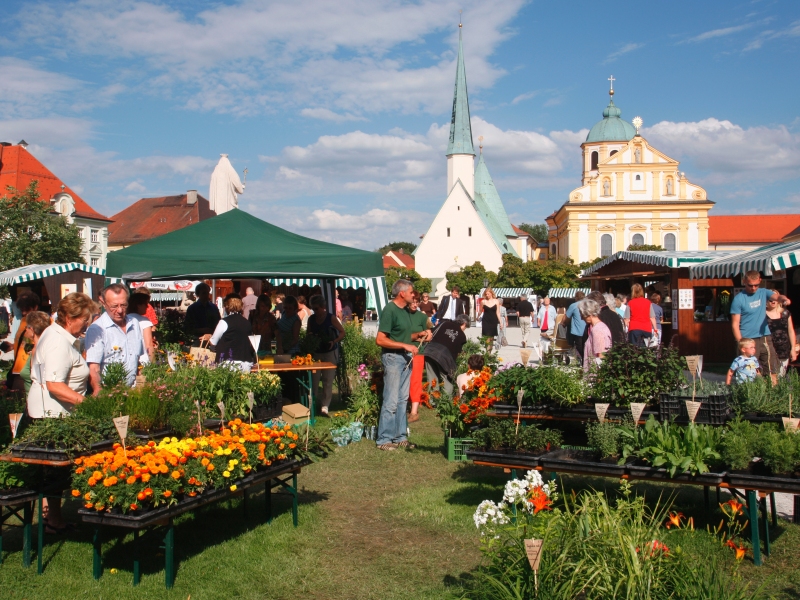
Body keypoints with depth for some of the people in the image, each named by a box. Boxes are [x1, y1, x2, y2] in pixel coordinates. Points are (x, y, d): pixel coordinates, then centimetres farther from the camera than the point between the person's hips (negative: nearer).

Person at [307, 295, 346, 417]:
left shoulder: (331, 318, -9)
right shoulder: (311, 319, 2)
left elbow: (342, 332, -5)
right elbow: (309, 334, 13)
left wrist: (334, 342, -21)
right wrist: (310, 337, -11)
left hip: (330, 352, -3)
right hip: (316, 352, 3)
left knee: (328, 379, -3)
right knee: (314, 378, 3)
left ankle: (325, 405, 0)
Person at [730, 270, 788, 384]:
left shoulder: (763, 292, 7)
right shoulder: (739, 299, -6)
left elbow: (776, 296, -14)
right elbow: (735, 324, -7)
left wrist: (784, 299, -38)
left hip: (765, 338, 4)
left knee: (773, 371, 4)